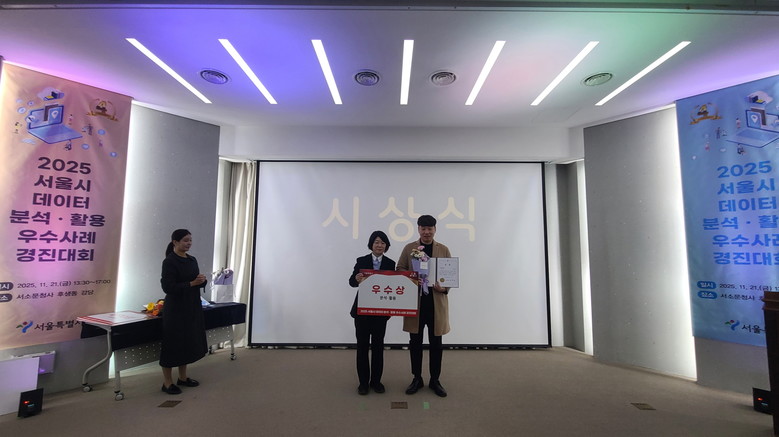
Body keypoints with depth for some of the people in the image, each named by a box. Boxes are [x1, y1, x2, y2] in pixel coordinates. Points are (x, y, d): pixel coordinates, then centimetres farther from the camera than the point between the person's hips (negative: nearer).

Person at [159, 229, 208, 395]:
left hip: (192, 307, 7)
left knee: (188, 342, 15)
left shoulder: (192, 260, 8)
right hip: (175, 309, -7)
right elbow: (168, 287, -19)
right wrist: (191, 283, -23)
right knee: (173, 344, 4)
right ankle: (167, 383, 19)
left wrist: (202, 280, -8)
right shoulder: (169, 262, -14)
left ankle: (183, 377, 31)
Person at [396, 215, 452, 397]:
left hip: (437, 302, 0)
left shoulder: (444, 250, 4)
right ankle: (417, 378, 27)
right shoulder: (409, 248, 4)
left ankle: (435, 380, 27)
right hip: (415, 301, 0)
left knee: (436, 343, 10)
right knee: (415, 342, 10)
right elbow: (399, 269, 5)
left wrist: (444, 288, -14)